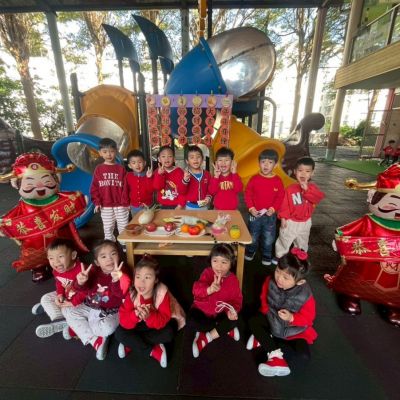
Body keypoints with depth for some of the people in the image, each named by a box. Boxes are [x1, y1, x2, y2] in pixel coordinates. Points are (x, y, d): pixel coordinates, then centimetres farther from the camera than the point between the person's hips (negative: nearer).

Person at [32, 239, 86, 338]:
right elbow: (59, 284, 9)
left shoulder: (81, 270, -37)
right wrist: (59, 294, -8)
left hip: (81, 299, -8)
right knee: (45, 298, 3)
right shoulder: (56, 270, -11)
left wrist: (73, 303, -24)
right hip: (65, 296, 8)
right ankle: (61, 320, -8)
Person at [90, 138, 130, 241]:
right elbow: (94, 187, 2)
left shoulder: (121, 169, -1)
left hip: (120, 205, -1)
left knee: (123, 227, 8)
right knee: (108, 228, 14)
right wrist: (97, 202, -4)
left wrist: (126, 202, -4)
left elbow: (125, 187, -3)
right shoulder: (98, 169, 2)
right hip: (105, 206, 1)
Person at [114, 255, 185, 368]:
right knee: (119, 333, -20)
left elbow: (163, 320, -30)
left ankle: (131, 344, -12)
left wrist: (149, 316, -48)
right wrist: (135, 314, -45)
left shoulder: (162, 293, -30)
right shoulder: (132, 294, -24)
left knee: (168, 333, -31)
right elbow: (123, 320, -24)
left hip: (158, 323, -2)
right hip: (140, 325, 2)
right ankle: (154, 351, -16)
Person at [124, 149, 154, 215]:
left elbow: (151, 190, -16)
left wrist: (149, 178, -25)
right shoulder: (128, 176, -2)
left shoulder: (148, 175, -9)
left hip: (147, 206, -2)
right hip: (134, 207, 2)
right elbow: (126, 190, 7)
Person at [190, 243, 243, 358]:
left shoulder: (233, 279, -13)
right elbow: (196, 290, -34)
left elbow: (236, 299, -7)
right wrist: (210, 289, -55)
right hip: (202, 309, -1)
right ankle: (226, 330, -11)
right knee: (192, 321, -27)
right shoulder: (207, 273, -19)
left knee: (234, 320, -24)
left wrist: (232, 310, -29)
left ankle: (206, 337, -13)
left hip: (221, 312, 1)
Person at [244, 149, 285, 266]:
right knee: (253, 236, 17)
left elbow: (280, 197, -3)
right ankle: (250, 251, 41)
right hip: (255, 213, 0)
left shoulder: (278, 181, -7)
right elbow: (247, 194, -5)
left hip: (270, 215, 1)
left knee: (268, 238, 14)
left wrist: (273, 208, -16)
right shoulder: (254, 179, -9)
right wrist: (251, 208, -14)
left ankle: (266, 255, 36)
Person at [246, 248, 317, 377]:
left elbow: (308, 318, -18)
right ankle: (275, 353, -14)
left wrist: (291, 318, -33)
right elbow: (264, 298, -1)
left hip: (295, 331, -3)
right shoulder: (270, 281, -23)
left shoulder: (305, 296, -31)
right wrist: (267, 313, -9)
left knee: (303, 357, -25)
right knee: (253, 321, -12)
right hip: (273, 322, 4)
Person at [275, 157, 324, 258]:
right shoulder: (290, 189, -15)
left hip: (305, 223, 4)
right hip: (291, 222, -3)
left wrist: (307, 189, -35)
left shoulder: (312, 187, -6)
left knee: (302, 244, 26)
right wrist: (283, 217, -18)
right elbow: (284, 204, -14)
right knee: (284, 241, 11)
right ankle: (279, 258, 31)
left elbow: (320, 197, -25)